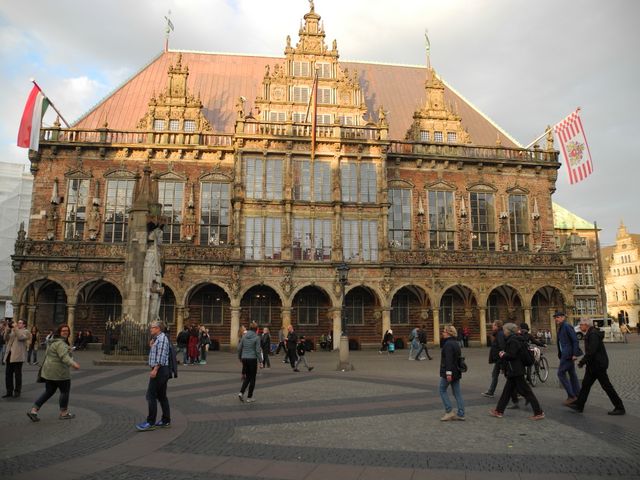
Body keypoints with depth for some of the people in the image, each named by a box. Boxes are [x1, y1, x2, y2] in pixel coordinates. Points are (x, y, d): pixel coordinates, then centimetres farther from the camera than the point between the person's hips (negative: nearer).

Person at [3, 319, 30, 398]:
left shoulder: (25, 332, 0)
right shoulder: (13, 331, 20)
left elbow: (20, 337, -19)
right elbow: (6, 338, 10)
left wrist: (15, 328, -16)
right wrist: (8, 329, 0)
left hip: (18, 356, -6)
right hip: (9, 355, 6)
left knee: (17, 374, 1)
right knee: (8, 374, 7)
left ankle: (17, 391, 10)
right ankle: (9, 391, 15)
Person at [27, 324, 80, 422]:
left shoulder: (53, 341, 15)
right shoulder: (60, 343, -18)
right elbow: (64, 356, -32)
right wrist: (73, 364, -42)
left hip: (49, 371, 10)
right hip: (59, 372, -10)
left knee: (49, 392, 16)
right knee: (65, 391, 5)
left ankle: (33, 411, 11)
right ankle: (64, 413, 15)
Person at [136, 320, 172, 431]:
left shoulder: (162, 338, -12)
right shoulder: (157, 338, 19)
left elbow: (161, 356, -21)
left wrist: (155, 369, -24)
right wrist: (151, 346, 11)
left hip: (160, 370, -10)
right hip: (160, 371, 10)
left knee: (151, 396, -7)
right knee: (162, 396, 12)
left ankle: (150, 423, -4)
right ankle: (166, 421, 17)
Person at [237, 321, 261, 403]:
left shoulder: (244, 336, 3)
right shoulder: (256, 337, -10)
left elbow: (239, 348, 7)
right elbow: (257, 350, -12)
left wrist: (239, 357, 22)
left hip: (244, 359, 5)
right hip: (252, 359, -5)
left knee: (247, 377, 18)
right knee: (252, 378, 7)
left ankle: (241, 393, 1)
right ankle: (249, 397, 10)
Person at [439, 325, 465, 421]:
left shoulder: (448, 344, -16)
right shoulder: (456, 343, 14)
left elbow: (448, 359, -23)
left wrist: (448, 372, -25)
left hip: (449, 372, -9)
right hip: (457, 372, 9)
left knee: (442, 390, 5)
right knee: (457, 392, 10)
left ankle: (449, 411, 2)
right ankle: (461, 414, 10)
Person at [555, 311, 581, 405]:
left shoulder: (567, 326, -14)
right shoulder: (560, 328, 14)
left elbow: (575, 340, -18)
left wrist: (575, 354, -20)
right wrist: (560, 355, 15)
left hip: (568, 354, -10)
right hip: (565, 354, 10)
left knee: (561, 373, -7)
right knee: (572, 373, 12)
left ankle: (571, 396, -2)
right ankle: (577, 396, 19)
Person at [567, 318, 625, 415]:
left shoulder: (593, 335, -20)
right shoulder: (589, 334, 11)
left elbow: (591, 351, -26)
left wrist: (582, 362, -19)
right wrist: (583, 361, 13)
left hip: (598, 365, -10)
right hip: (593, 365, 10)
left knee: (606, 386, -1)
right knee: (586, 384, 11)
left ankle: (620, 408, 10)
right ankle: (579, 405, 15)